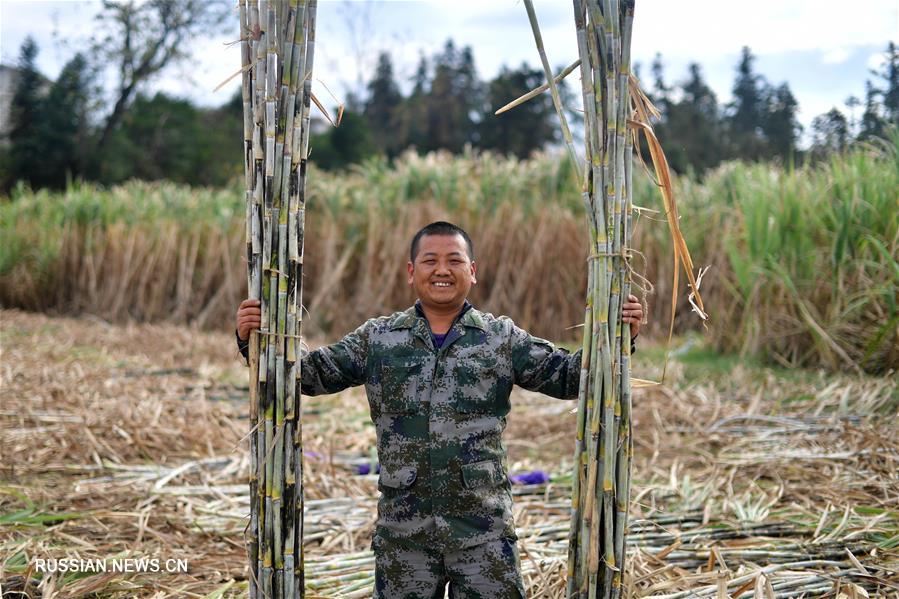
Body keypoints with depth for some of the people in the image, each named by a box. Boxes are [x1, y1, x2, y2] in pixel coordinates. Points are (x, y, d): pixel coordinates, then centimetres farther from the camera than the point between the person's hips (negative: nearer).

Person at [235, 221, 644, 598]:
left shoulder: (503, 339, 5)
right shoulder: (377, 339, 7)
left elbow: (567, 375, 3)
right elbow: (312, 373, 8)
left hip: (484, 529, -1)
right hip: (403, 528, 1)